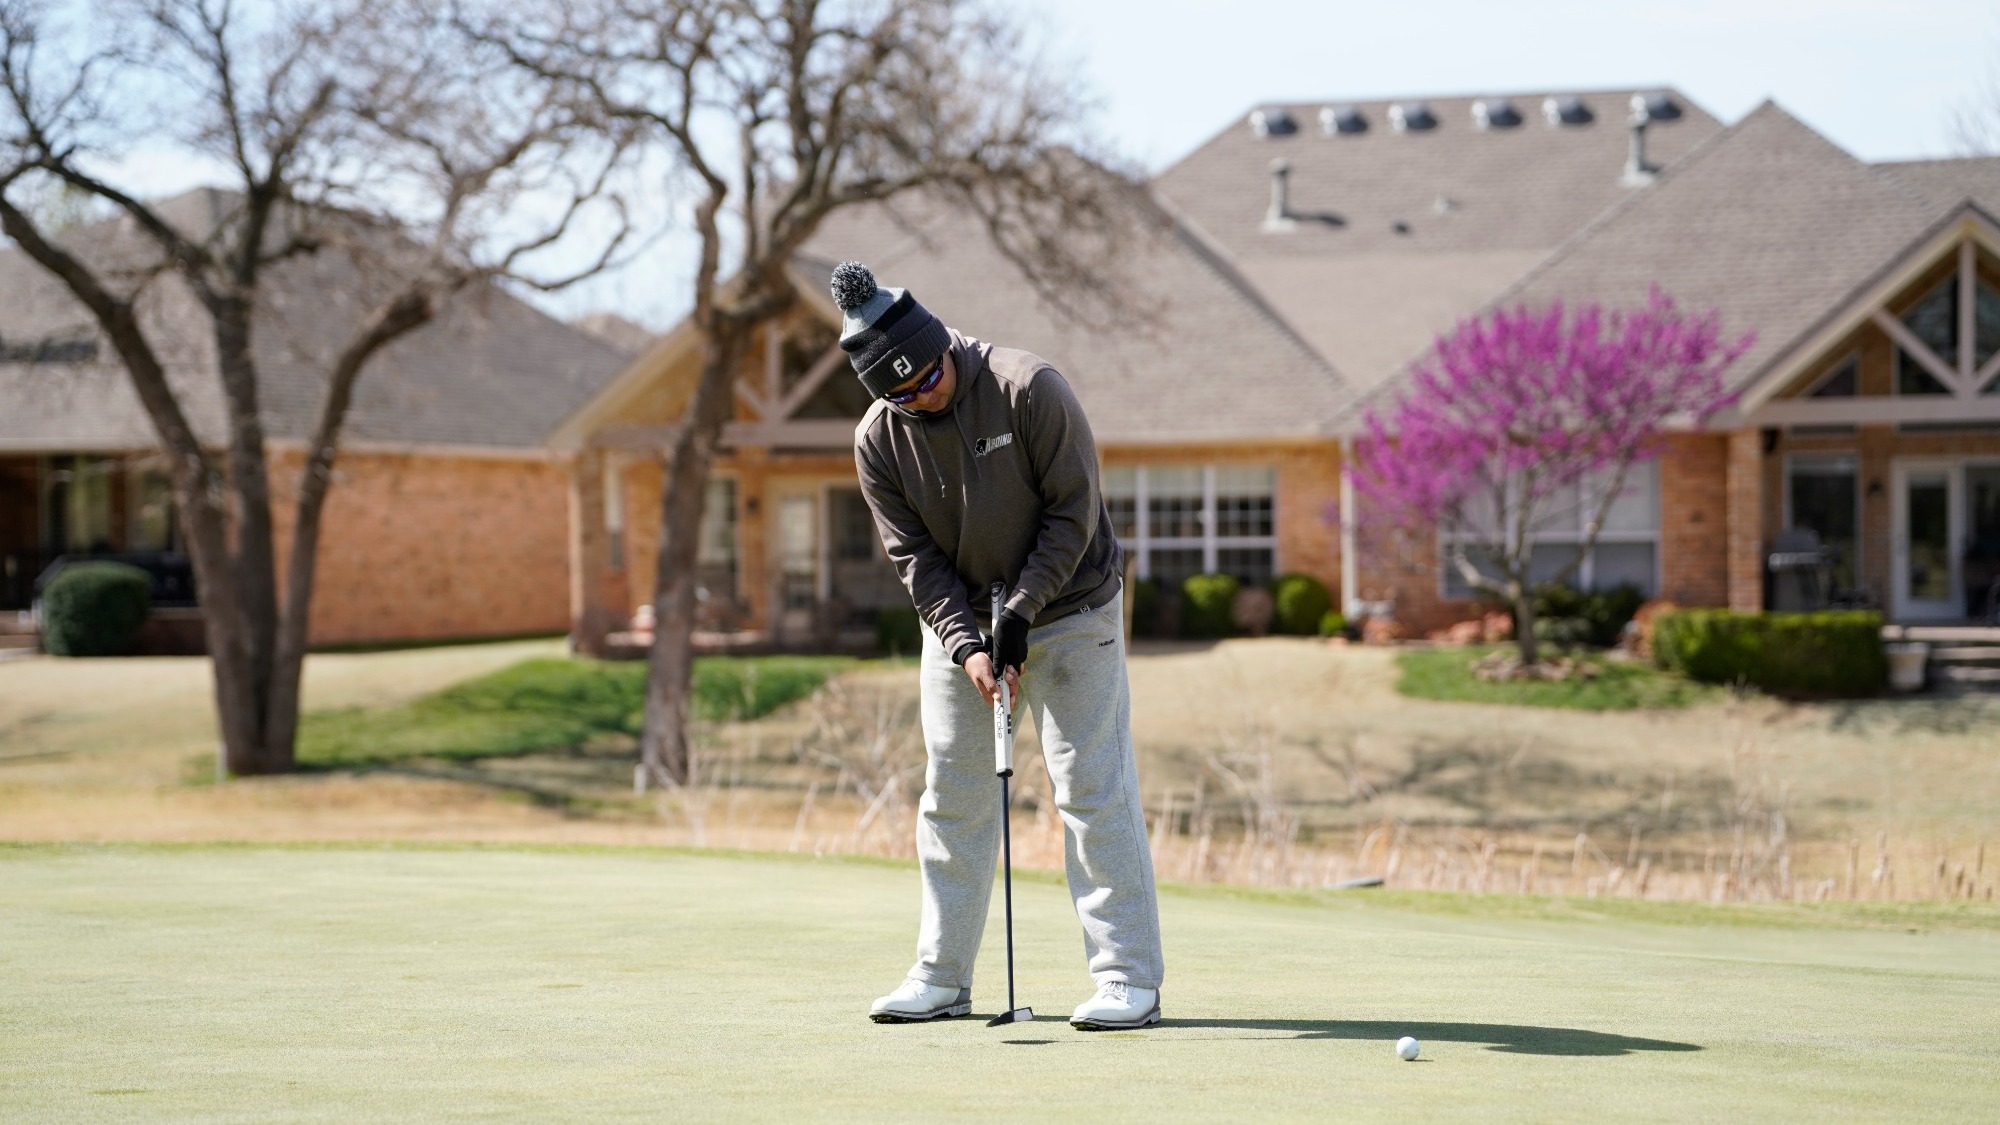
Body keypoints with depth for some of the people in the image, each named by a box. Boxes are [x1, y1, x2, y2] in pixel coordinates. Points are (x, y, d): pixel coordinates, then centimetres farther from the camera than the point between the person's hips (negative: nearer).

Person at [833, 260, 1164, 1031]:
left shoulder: (1029, 389, -20)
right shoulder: (878, 440, -10)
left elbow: (1073, 513, -16)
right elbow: (915, 557, -7)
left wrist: (1021, 613, -20)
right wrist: (967, 644, -19)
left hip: (1070, 613, -4)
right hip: (958, 624, 4)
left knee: (1093, 789, -7)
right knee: (951, 796, 6)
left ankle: (1128, 978, -5)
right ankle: (942, 977, 15)